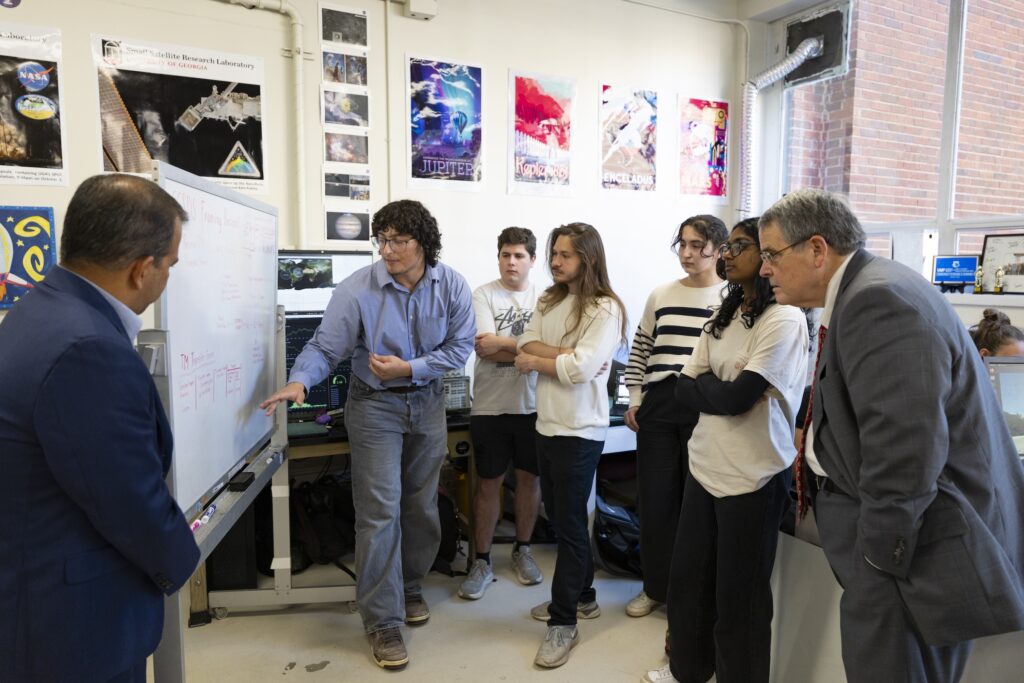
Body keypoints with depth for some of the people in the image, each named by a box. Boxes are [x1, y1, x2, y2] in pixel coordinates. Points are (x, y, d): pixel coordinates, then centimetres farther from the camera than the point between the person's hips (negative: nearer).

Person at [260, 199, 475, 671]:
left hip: (427, 402, 3)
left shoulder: (452, 286, -10)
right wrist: (299, 381, -33)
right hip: (374, 406, -3)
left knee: (421, 505, 15)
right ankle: (382, 622, 9)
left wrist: (408, 368, -19)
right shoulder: (357, 289, -17)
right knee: (379, 512, -3)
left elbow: (459, 347, -9)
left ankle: (409, 586, 39)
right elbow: (324, 347, -15)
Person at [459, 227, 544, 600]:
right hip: (490, 406, -2)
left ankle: (522, 549, 33)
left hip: (532, 405, 2)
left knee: (529, 478, 13)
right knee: (488, 482, 7)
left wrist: (502, 343, -16)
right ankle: (482, 561, 20)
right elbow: (484, 349, -16)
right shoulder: (483, 295, -4)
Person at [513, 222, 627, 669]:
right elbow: (526, 345, -2)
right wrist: (565, 354, -17)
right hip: (547, 425, 8)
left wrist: (535, 360, -9)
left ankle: (563, 623, 14)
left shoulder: (605, 309, -13)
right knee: (559, 518, 18)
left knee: (569, 523, 1)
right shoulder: (549, 301, 10)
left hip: (580, 431, -8)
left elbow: (580, 369, -23)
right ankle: (581, 596, 37)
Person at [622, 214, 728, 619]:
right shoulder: (661, 295, 10)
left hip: (704, 409, -3)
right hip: (658, 407, 4)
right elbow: (640, 351, 15)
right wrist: (635, 400, 9)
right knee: (654, 500, 9)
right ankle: (655, 586, 27)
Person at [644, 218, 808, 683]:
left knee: (738, 597, 10)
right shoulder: (723, 317, 9)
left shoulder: (784, 319, -15)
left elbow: (737, 398, -21)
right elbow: (684, 389, 4)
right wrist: (719, 387, -12)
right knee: (688, 580, 19)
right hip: (704, 466, 7)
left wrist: (705, 386, -4)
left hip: (751, 477, -7)